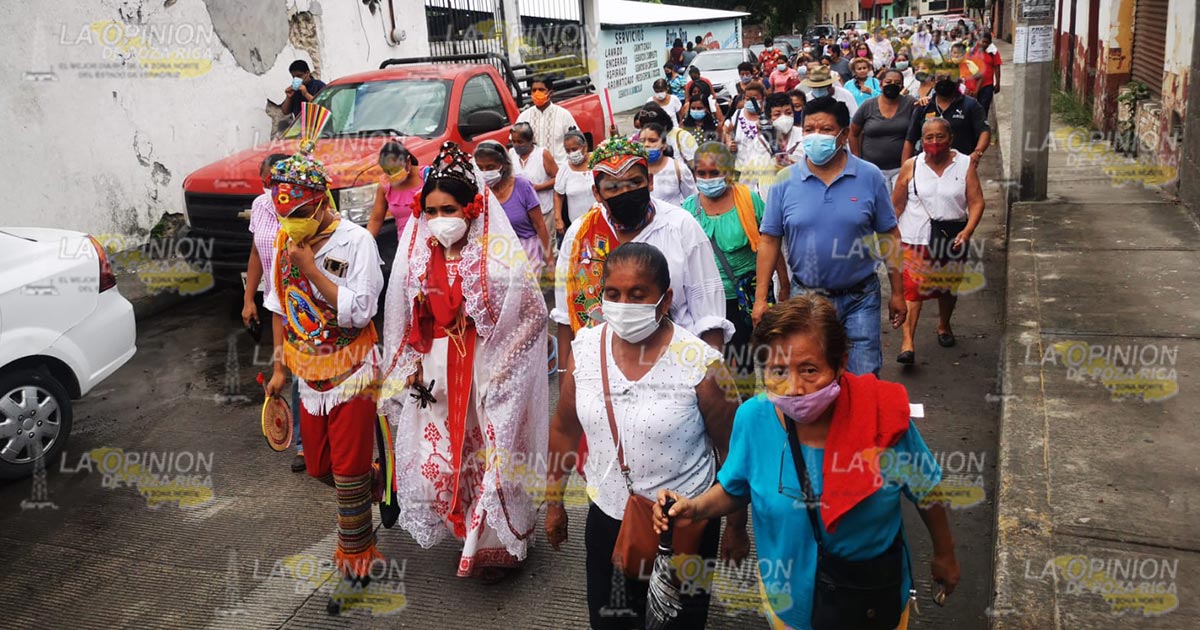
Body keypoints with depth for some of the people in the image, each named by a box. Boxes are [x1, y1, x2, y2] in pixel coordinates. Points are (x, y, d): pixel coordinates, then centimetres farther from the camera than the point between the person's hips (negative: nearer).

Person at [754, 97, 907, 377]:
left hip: (859, 298, -1)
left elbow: (890, 237, 2)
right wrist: (760, 298, -5)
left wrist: (896, 293, 2)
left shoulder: (870, 177, -3)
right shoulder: (785, 181, -3)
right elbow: (769, 240, -1)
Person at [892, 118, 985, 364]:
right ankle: (907, 342, -13)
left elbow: (976, 202, -5)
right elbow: (896, 204, 3)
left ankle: (944, 325, 44)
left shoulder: (965, 165, -2)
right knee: (912, 288, -11)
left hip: (952, 240, 2)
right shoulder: (911, 166, -2)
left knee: (948, 287, 18)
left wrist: (968, 231, -19)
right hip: (915, 240, -2)